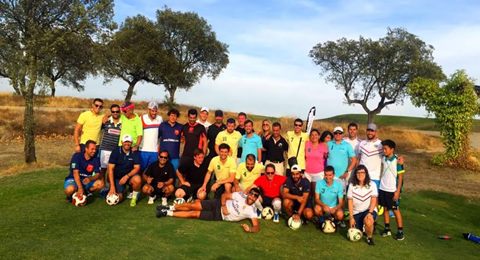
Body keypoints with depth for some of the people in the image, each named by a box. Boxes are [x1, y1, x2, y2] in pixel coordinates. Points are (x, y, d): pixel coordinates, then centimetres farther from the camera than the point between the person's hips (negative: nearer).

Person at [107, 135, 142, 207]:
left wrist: (127, 176, -26)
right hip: (117, 177, 0)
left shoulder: (135, 153, -6)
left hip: (130, 176, 0)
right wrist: (112, 186, -20)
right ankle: (123, 190, 21)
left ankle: (134, 197, -6)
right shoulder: (116, 152, -8)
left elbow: (137, 168, -9)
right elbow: (110, 169, -12)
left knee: (137, 179, -34)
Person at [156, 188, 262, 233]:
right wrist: (223, 206, -18)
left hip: (219, 216, -2)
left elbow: (257, 226, -20)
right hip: (218, 204, 2)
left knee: (193, 214, -12)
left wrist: (249, 229, -42)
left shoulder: (252, 211, -15)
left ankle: (168, 213, 3)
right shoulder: (241, 195, -8)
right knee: (193, 205, -12)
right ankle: (170, 208, 12)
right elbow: (224, 195, 0)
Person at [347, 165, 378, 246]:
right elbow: (350, 202, -4)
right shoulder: (352, 185, -5)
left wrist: (370, 213, -24)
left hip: (369, 210, -2)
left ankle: (370, 237, -5)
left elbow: (373, 200, -9)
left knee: (368, 221, -37)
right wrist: (351, 217, -9)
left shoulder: (372, 184, -6)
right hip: (356, 212, 2)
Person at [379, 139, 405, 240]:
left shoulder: (397, 160, -13)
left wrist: (398, 191, -13)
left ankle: (400, 231, 13)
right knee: (385, 209, 11)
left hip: (392, 190, -5)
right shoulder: (383, 159, 2)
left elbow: (400, 177, -11)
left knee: (396, 210, 3)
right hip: (383, 188, 5)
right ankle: (387, 229, 23)